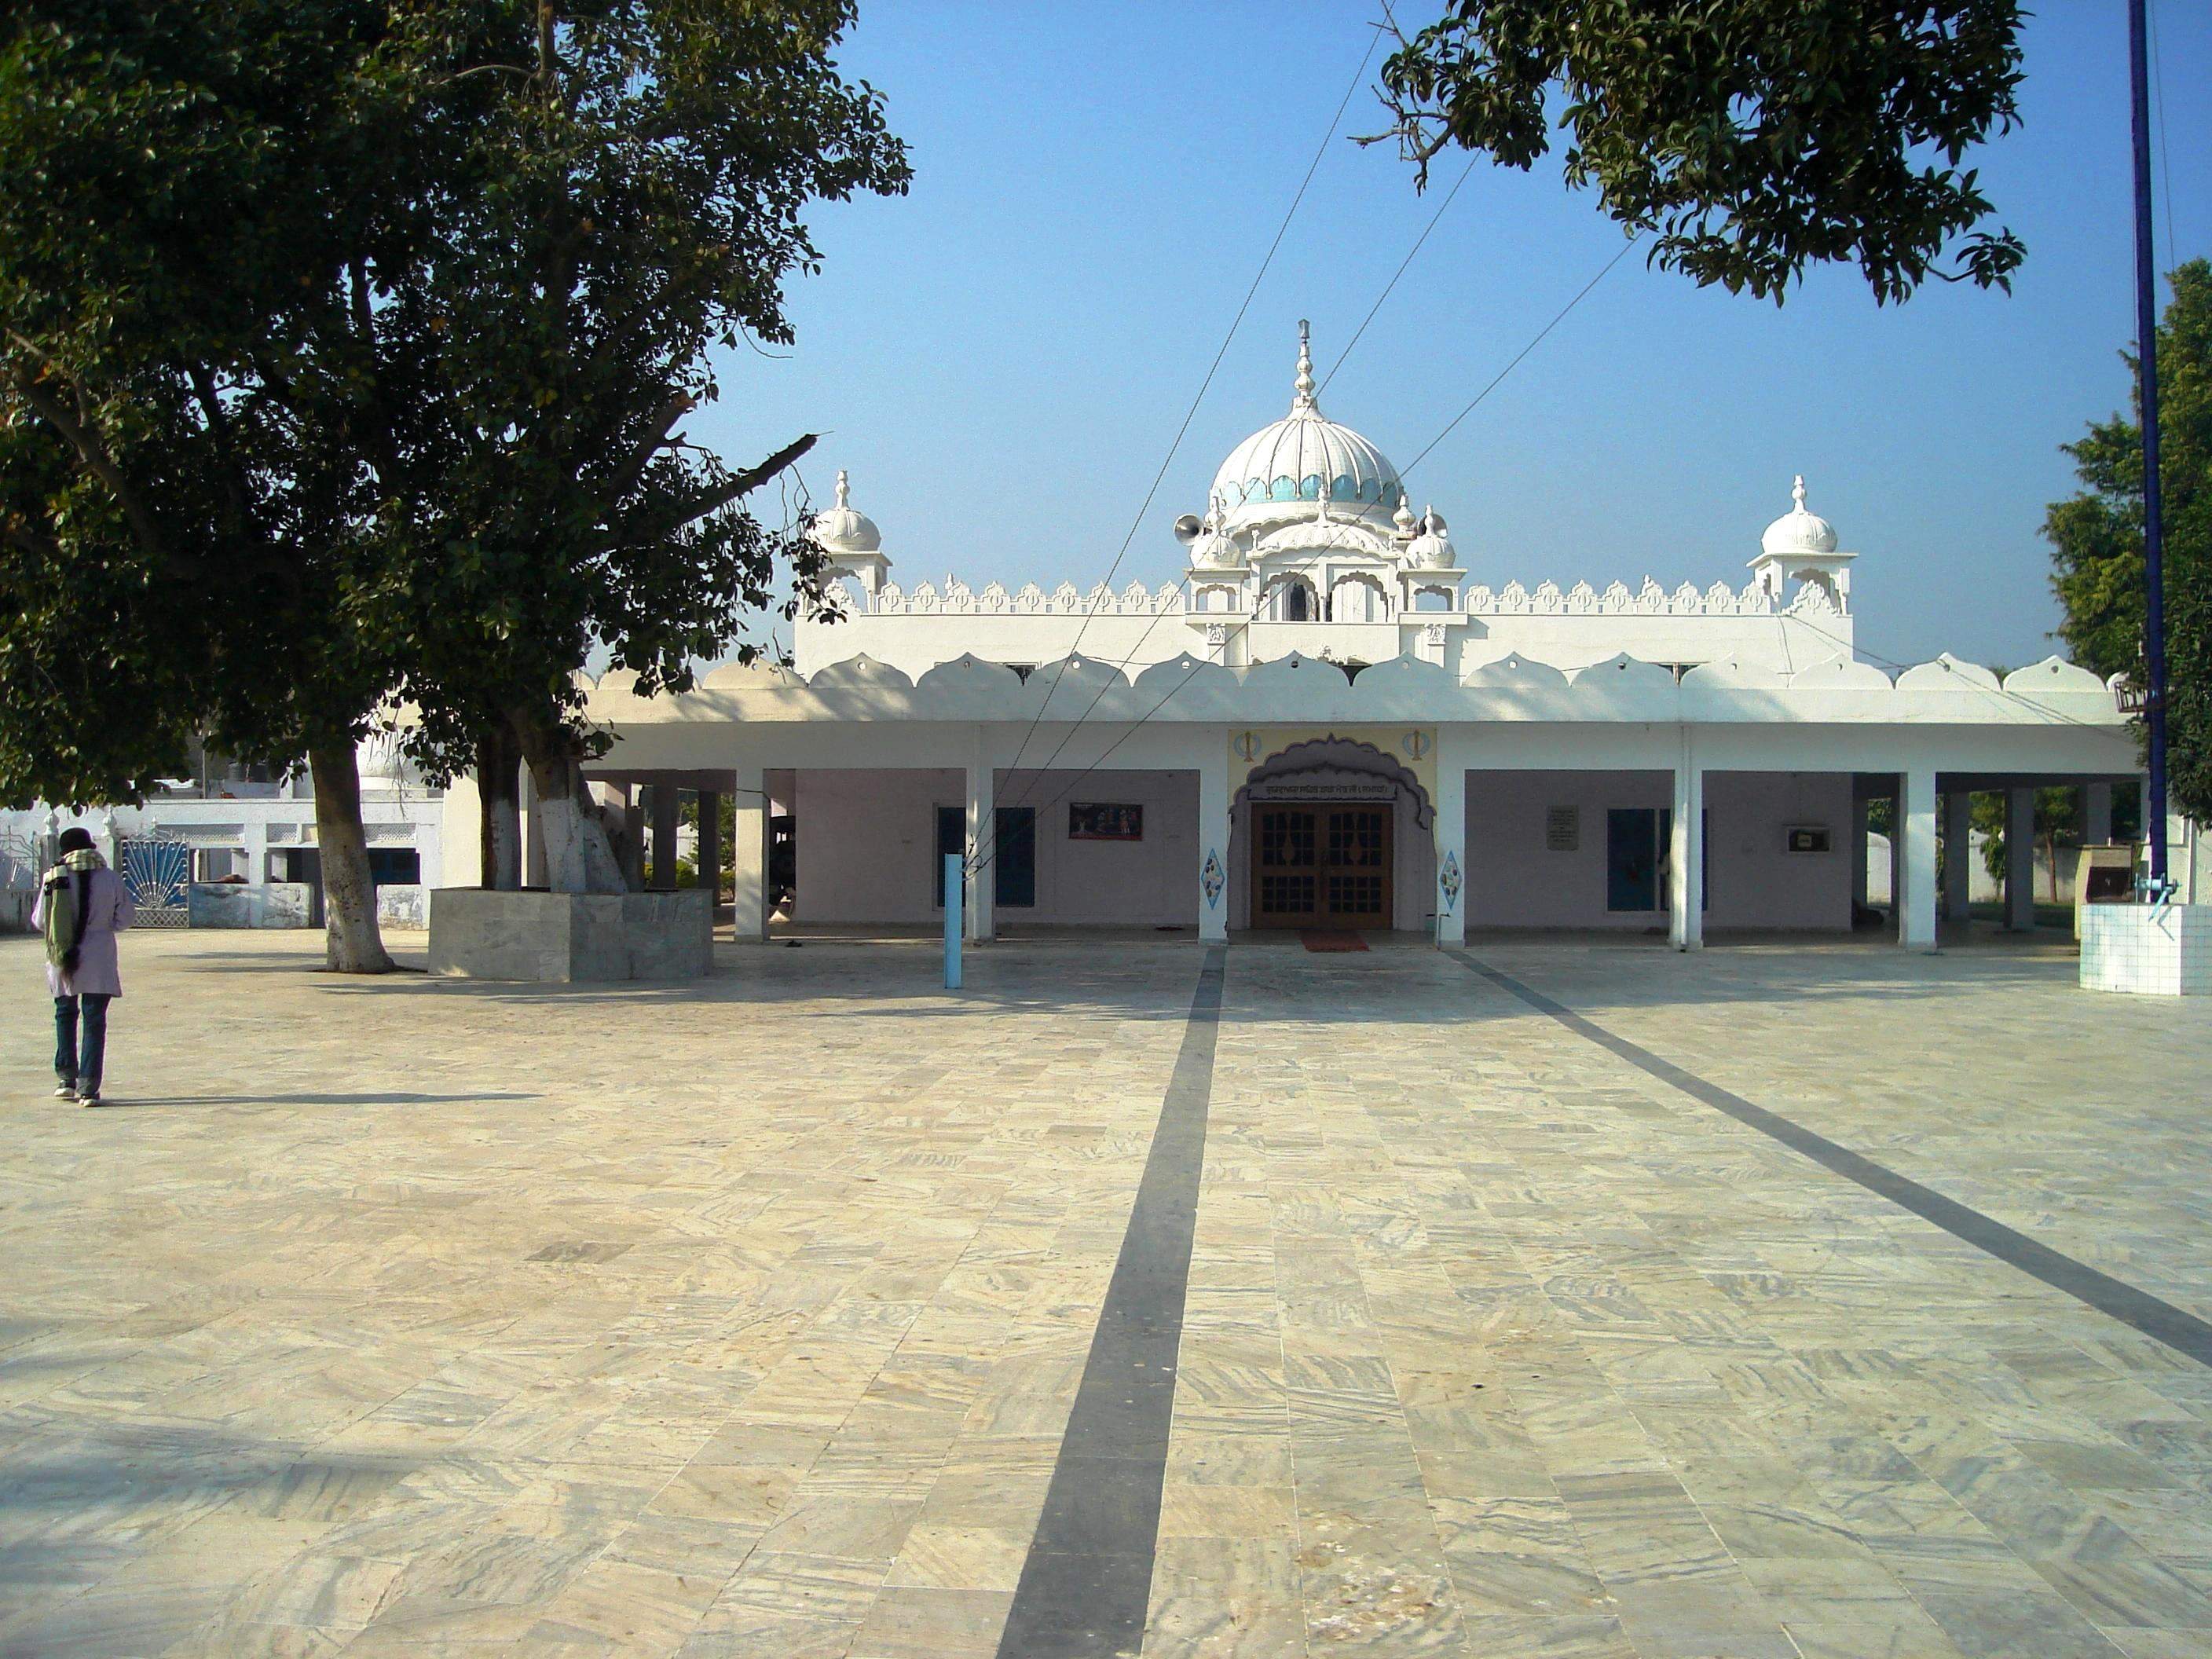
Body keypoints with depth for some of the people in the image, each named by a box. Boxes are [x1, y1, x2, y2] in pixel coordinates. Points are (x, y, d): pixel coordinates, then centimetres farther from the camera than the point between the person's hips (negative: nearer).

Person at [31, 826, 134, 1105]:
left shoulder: (53, 879, -4)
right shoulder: (111, 879, -5)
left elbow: (39, 921, 2)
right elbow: (123, 919, 0)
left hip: (63, 960, 1)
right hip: (98, 961, -1)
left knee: (65, 1015, 19)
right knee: (94, 1021, 4)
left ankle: (66, 1079, 20)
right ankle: (88, 1088, 0)